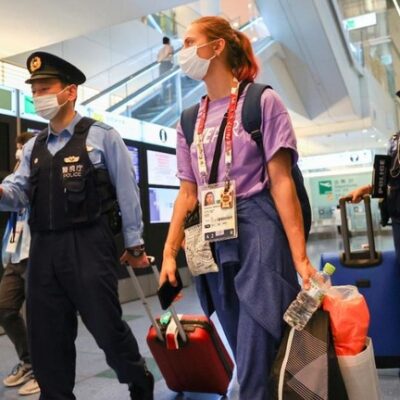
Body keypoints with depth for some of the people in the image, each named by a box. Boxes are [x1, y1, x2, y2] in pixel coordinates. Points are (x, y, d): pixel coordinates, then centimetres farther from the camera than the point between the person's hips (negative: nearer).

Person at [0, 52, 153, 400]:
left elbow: (127, 192, -1)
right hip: (44, 250, 5)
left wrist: (134, 244, -2)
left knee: (106, 326, 3)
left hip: (89, 246, -5)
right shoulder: (33, 147, 16)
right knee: (47, 336, 10)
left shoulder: (101, 136, 1)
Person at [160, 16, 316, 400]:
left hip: (257, 234, -5)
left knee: (257, 361, -5)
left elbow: (281, 181, -8)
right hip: (213, 243, 6)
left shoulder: (262, 101, -2)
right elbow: (188, 193, 11)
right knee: (246, 355, 15)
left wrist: (300, 256, -14)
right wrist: (169, 252, 4)